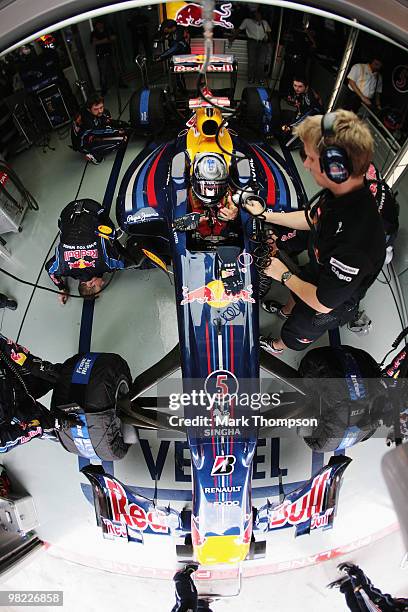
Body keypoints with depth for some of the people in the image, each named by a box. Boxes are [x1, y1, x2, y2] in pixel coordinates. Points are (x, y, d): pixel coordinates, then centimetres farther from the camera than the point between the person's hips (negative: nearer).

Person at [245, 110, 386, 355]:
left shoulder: (355, 239, -48)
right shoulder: (341, 192, -22)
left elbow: (323, 303, -35)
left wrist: (284, 275, -21)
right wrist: (265, 214, 5)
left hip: (332, 305, -6)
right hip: (319, 270, 6)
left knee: (297, 331, 26)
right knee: (295, 287, 37)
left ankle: (277, 347, 62)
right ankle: (286, 310, 73)